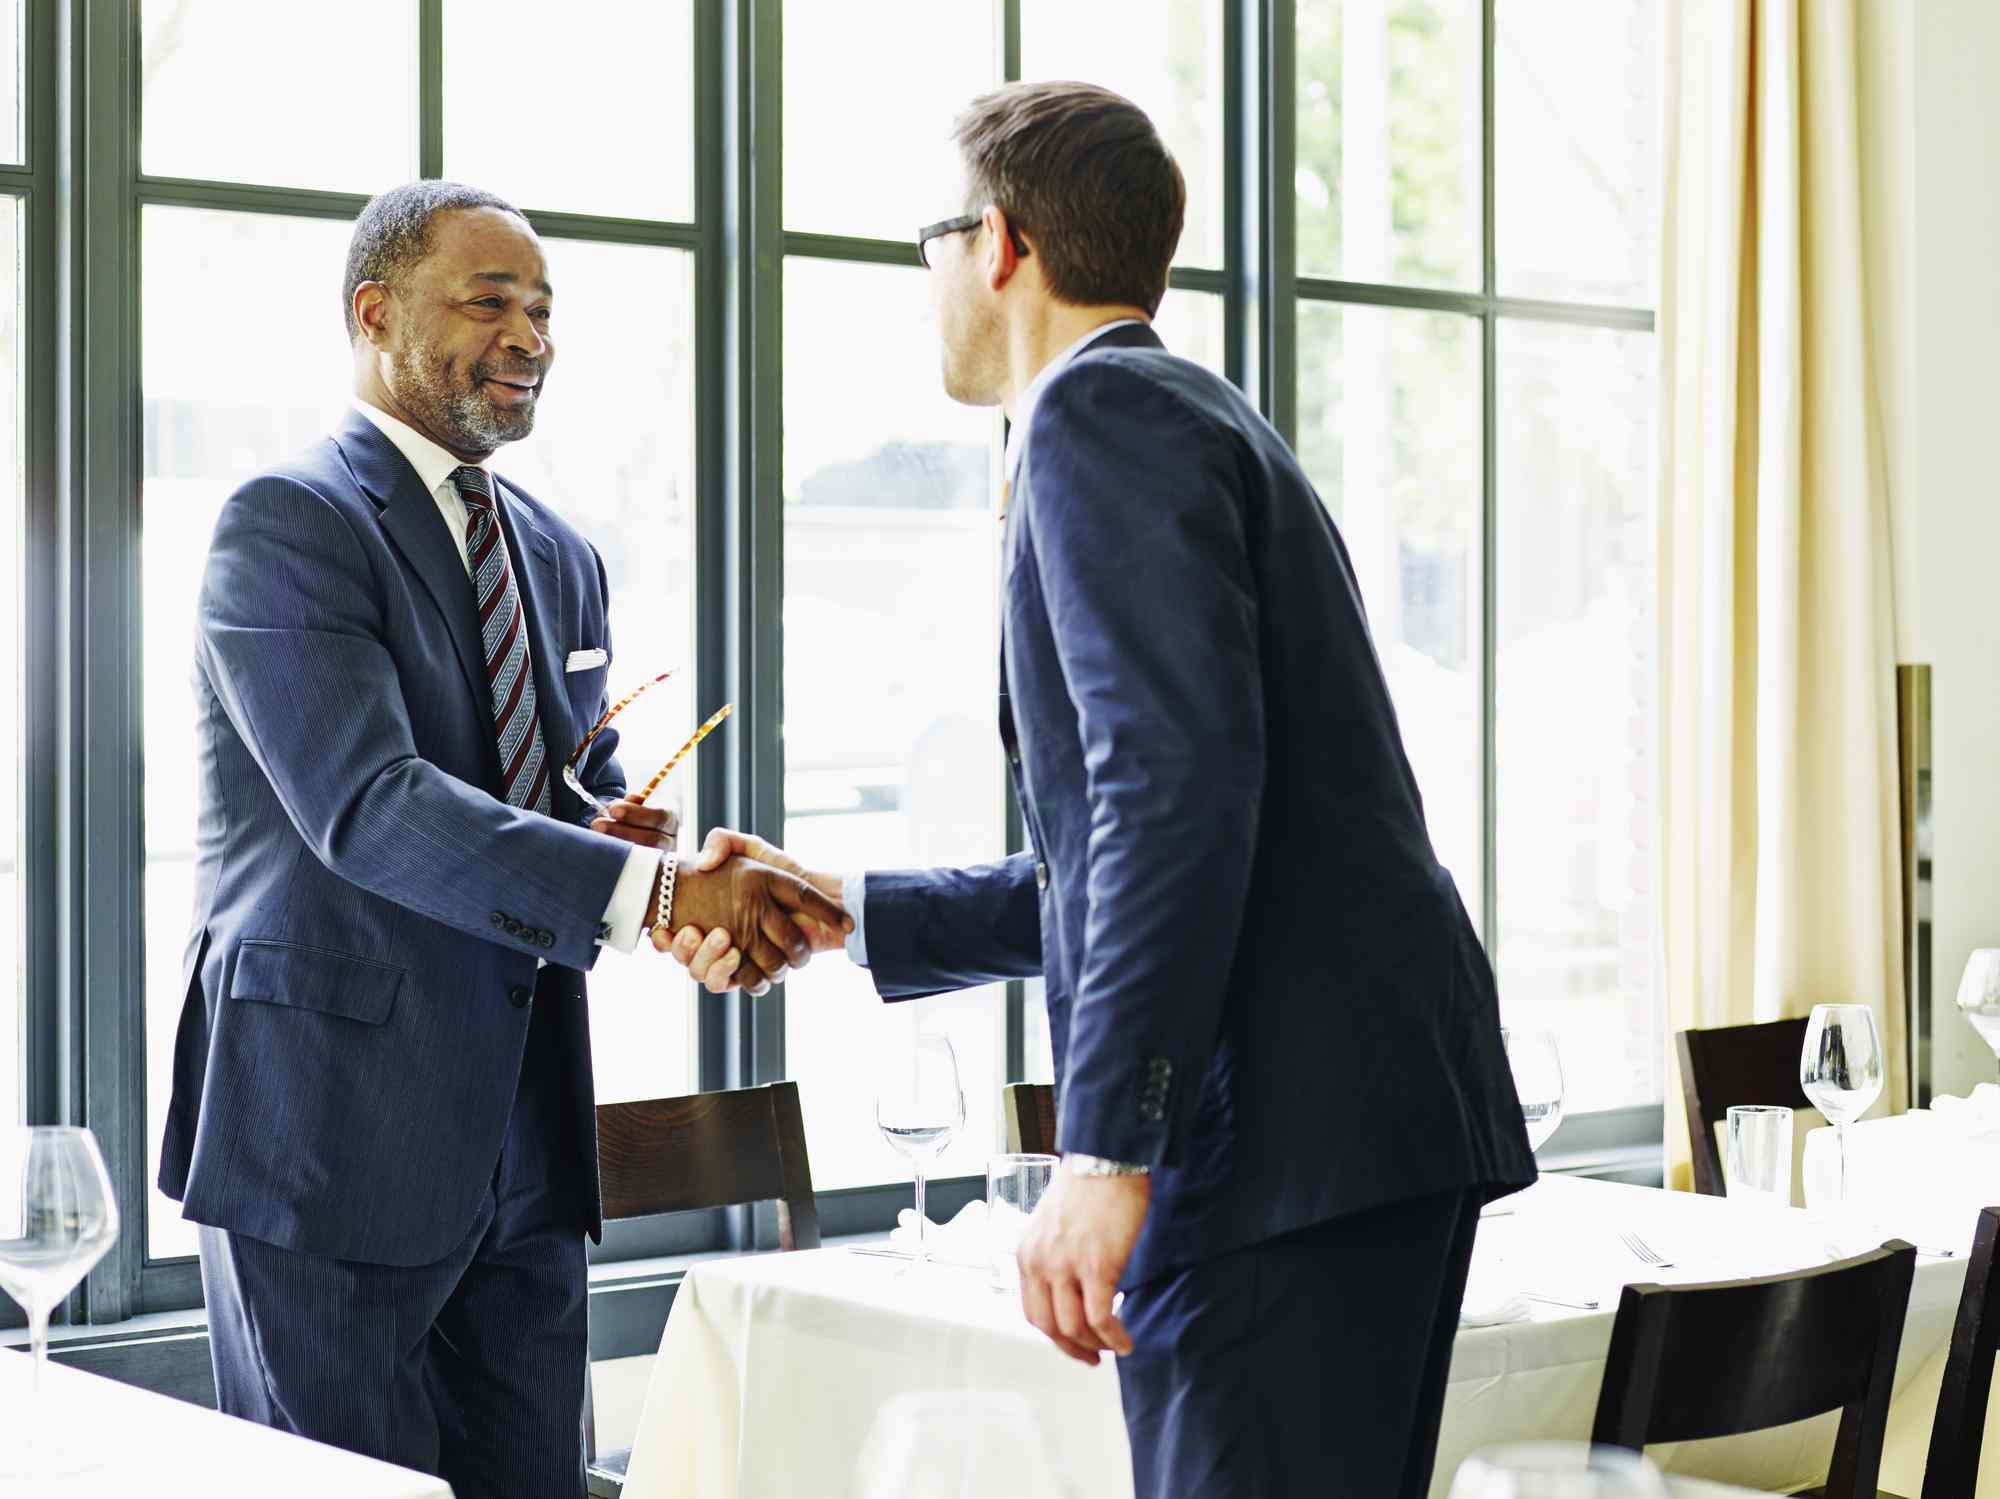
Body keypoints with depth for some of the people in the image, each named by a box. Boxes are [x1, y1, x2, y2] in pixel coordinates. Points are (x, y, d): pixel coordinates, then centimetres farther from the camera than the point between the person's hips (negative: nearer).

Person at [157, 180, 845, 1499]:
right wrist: (654, 889, -29)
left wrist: (619, 838, -8)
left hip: (522, 1140, 7)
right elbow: (367, 805, -21)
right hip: (332, 1136, -7)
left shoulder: (559, 557, 17)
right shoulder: (287, 523, -9)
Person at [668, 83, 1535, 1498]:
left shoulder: (1099, 407, -6)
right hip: (1399, 1113, 10)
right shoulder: (1192, 415, 25)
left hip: (1289, 1134, -10)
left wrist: (1105, 1149, -22)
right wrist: (844, 910, 28)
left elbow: (1179, 783, -20)